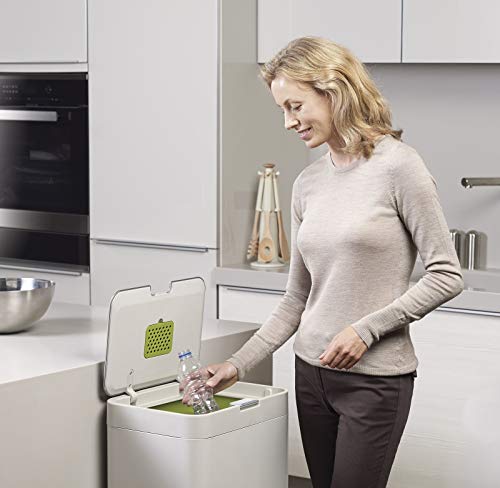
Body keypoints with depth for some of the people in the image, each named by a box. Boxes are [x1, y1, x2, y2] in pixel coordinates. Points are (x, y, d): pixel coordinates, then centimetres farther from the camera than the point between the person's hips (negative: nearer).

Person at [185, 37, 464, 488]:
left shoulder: (397, 166, -10)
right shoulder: (308, 183, 8)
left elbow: (447, 276, -10)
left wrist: (365, 330, -15)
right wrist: (238, 365, 7)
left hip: (375, 378, -6)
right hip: (312, 371, 6)